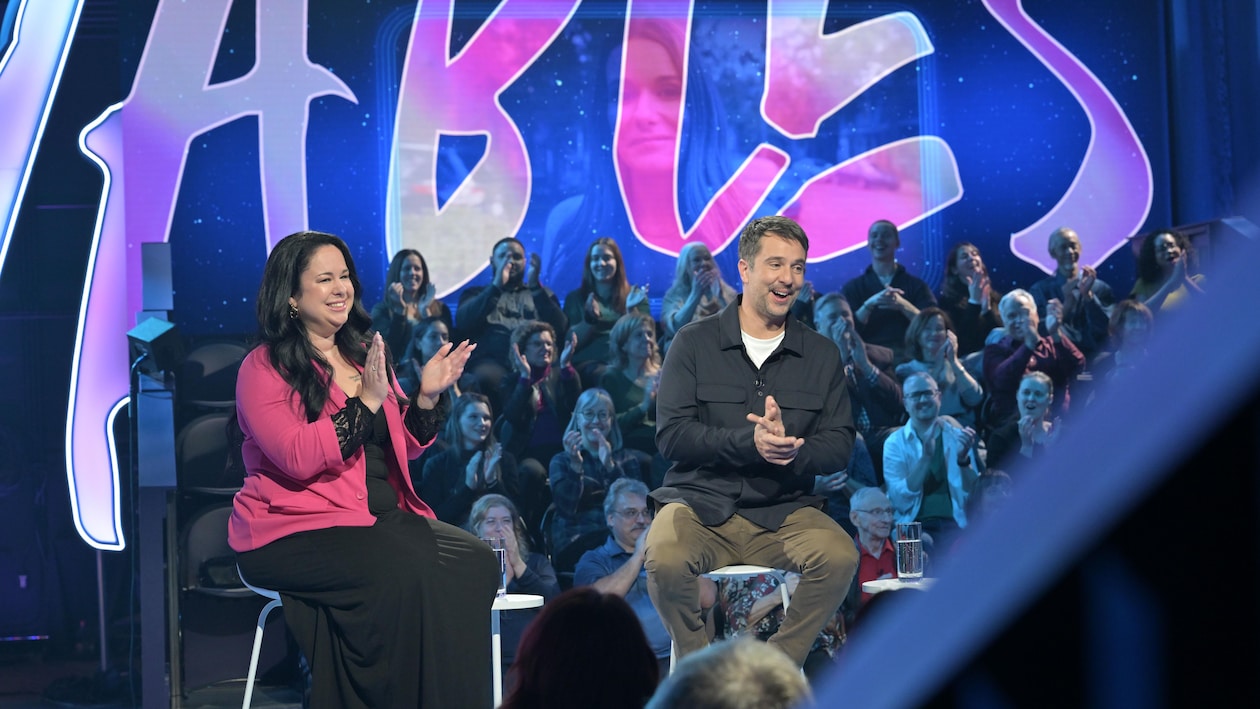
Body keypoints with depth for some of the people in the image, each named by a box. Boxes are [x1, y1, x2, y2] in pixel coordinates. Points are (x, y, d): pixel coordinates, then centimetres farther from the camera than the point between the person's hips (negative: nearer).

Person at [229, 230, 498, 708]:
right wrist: (366, 400, -20)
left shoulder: (363, 355, 18)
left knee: (474, 561, -20)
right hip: (294, 532, -7)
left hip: (382, 518, 7)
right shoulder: (264, 368, -3)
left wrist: (426, 396, 3)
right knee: (407, 571, -33)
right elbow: (298, 458, -18)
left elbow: (404, 448, 21)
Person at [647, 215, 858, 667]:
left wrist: (792, 449, -18)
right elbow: (671, 435, -5)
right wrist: (749, 443, -20)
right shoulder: (695, 343, 5)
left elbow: (839, 445, 5)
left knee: (840, 557, -29)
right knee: (665, 560, -34)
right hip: (701, 503, -2)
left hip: (784, 510, 2)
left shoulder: (822, 355, 12)